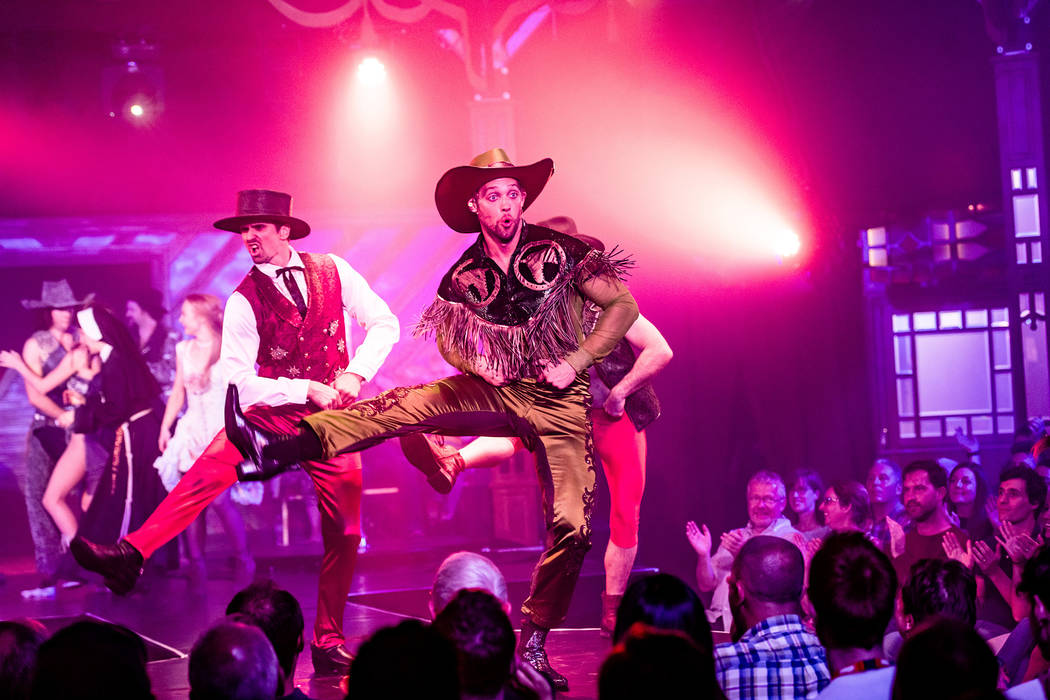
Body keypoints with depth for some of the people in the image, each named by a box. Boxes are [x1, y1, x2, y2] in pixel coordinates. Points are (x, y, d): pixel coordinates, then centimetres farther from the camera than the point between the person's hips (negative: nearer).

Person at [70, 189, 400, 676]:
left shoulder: (332, 272, 1)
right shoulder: (246, 300, -4)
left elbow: (383, 323, 5)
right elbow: (235, 376, -11)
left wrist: (355, 374, -10)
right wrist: (305, 389, -18)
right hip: (274, 411, -1)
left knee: (345, 533, -1)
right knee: (206, 473, -26)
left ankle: (328, 644, 12)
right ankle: (131, 555, -35)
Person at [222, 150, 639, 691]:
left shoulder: (559, 252, -9)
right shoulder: (464, 276, 0)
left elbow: (623, 306, -7)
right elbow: (447, 333, 16)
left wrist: (575, 363, -14)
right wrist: (479, 365, -5)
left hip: (559, 402, -2)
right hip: (497, 392, 2)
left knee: (572, 526, -10)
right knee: (408, 403, -20)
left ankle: (533, 645, 6)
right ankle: (278, 450, -31)